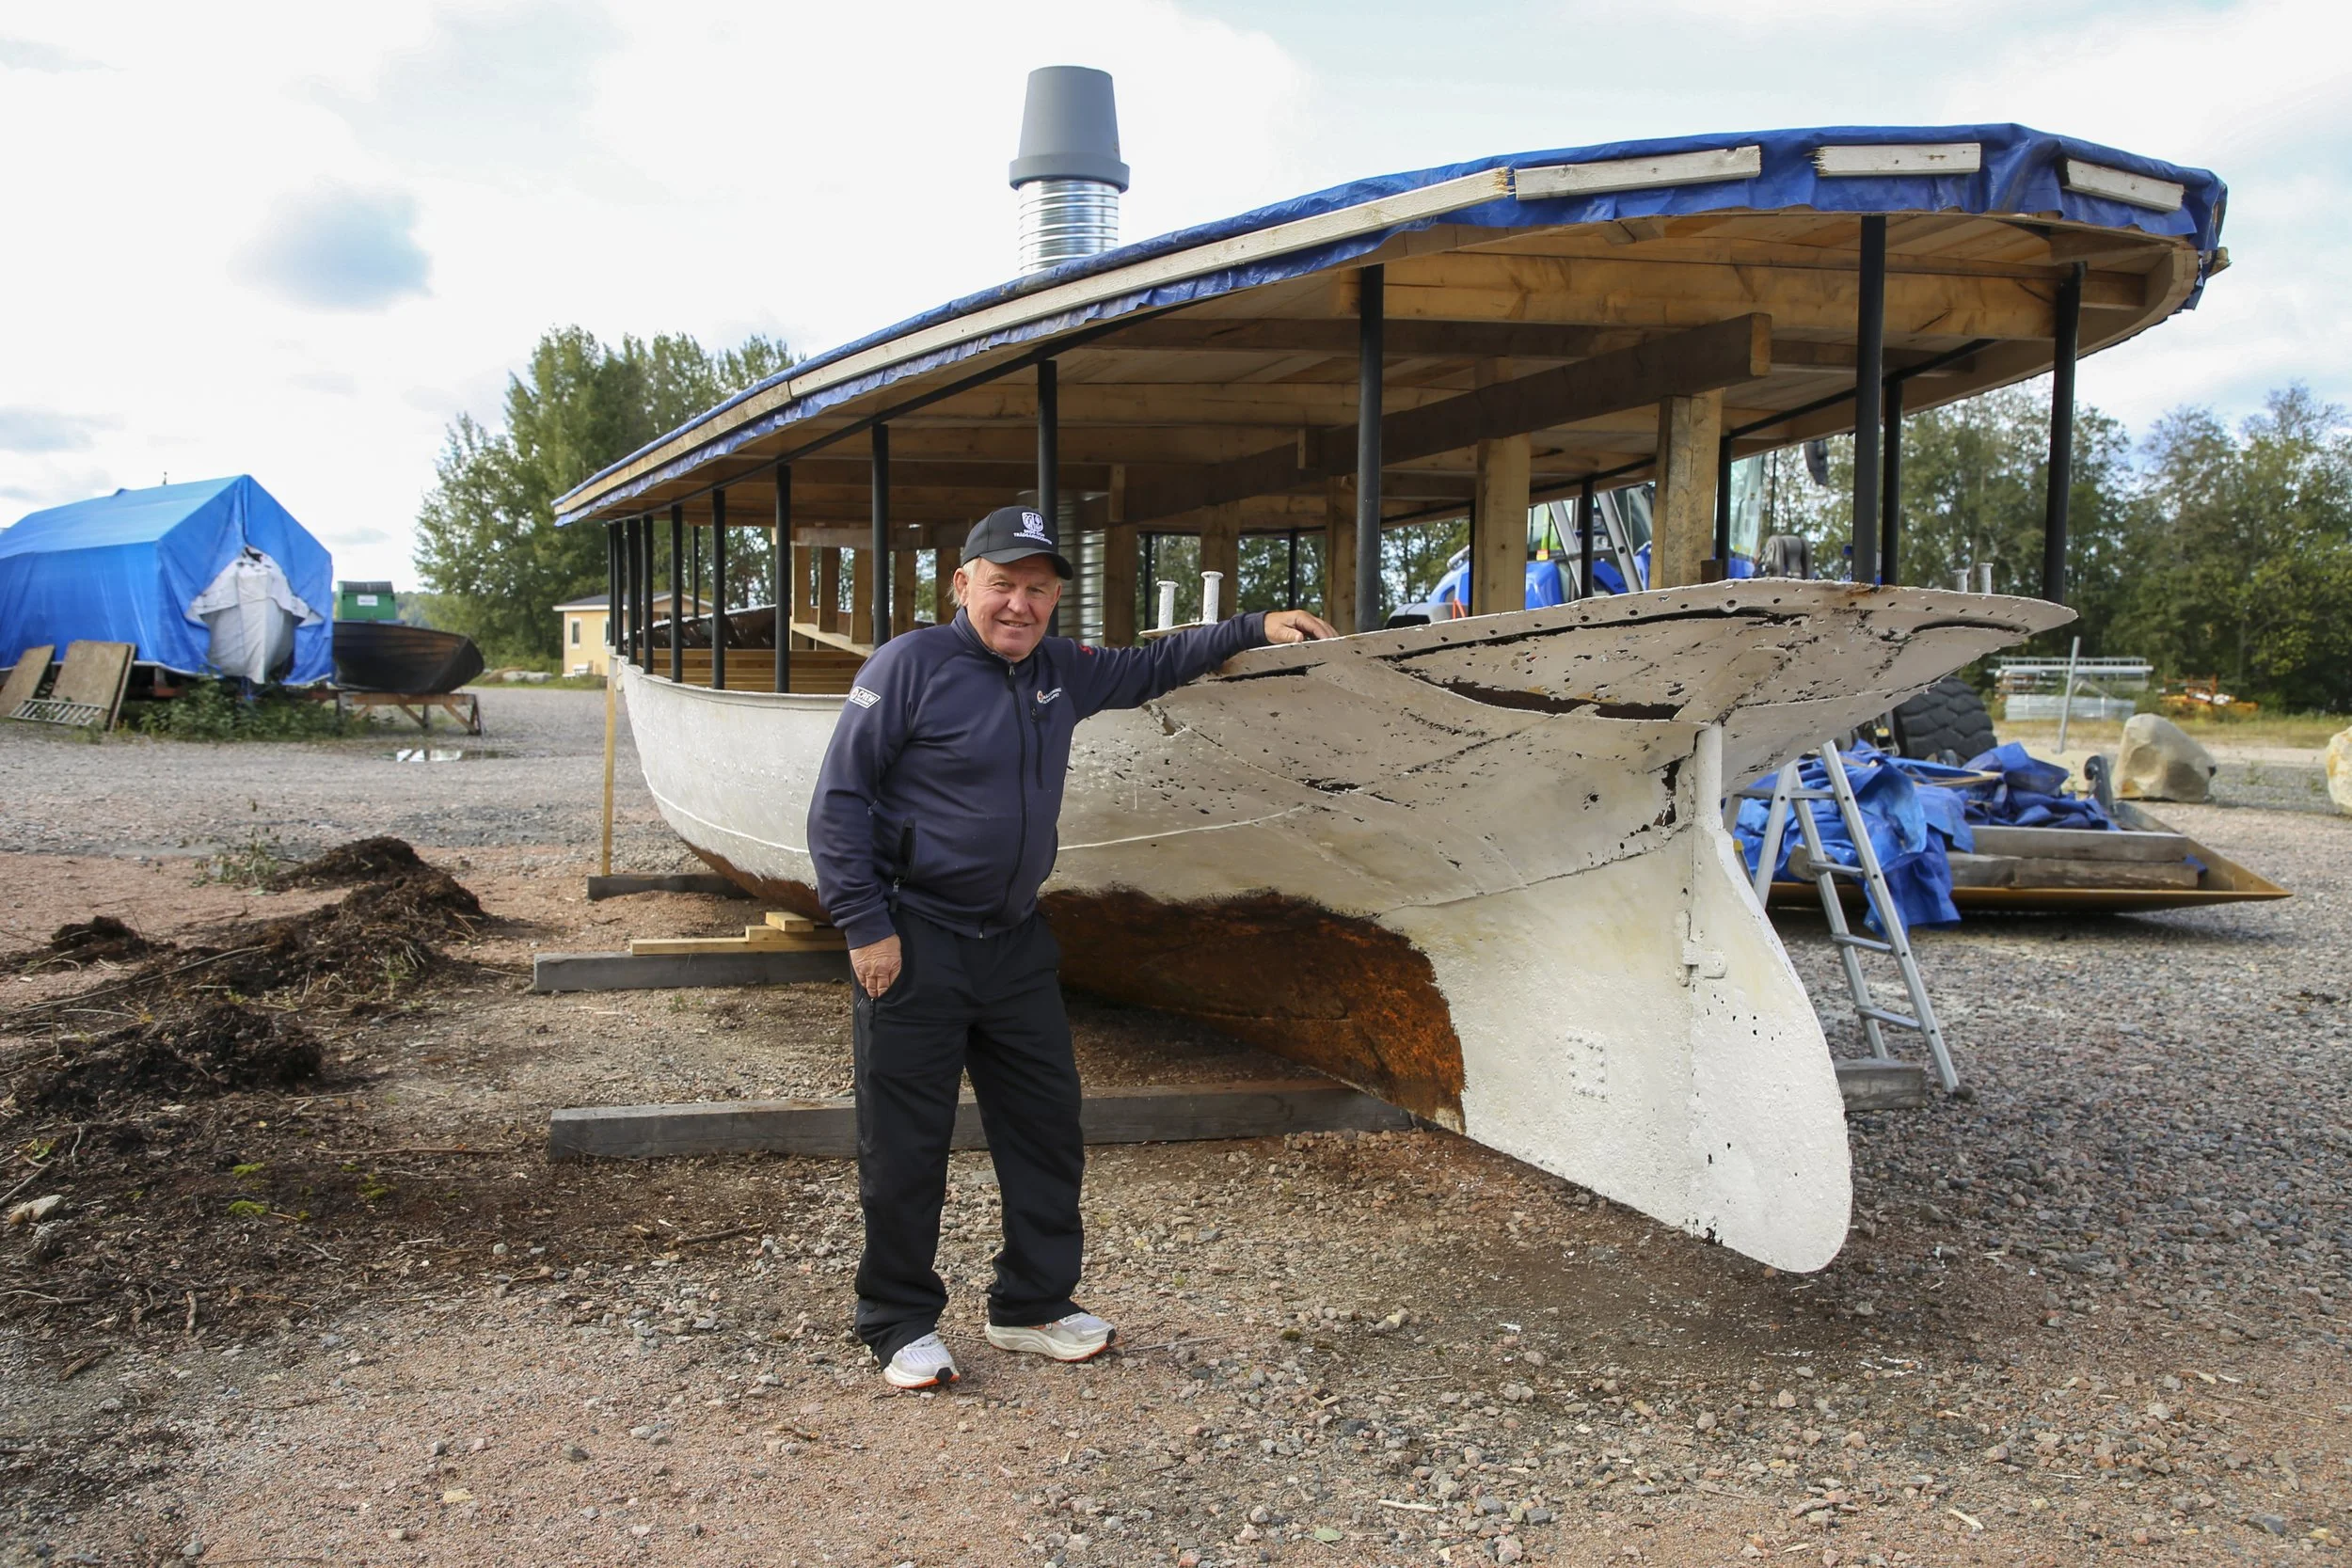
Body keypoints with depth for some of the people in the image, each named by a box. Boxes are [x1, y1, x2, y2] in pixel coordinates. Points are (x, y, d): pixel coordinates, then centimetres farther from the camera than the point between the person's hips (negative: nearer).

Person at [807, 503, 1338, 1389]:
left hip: (1015, 942, 7)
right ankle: (901, 1326, 18)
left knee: (1047, 1128, 12)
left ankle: (1033, 1306, 28)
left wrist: (1252, 629, 19)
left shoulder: (1062, 673, 8)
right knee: (906, 1148, 2)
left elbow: (1148, 669, 27)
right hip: (913, 946, -7)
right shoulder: (910, 667, -12)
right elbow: (838, 802, -11)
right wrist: (866, 927, -16)